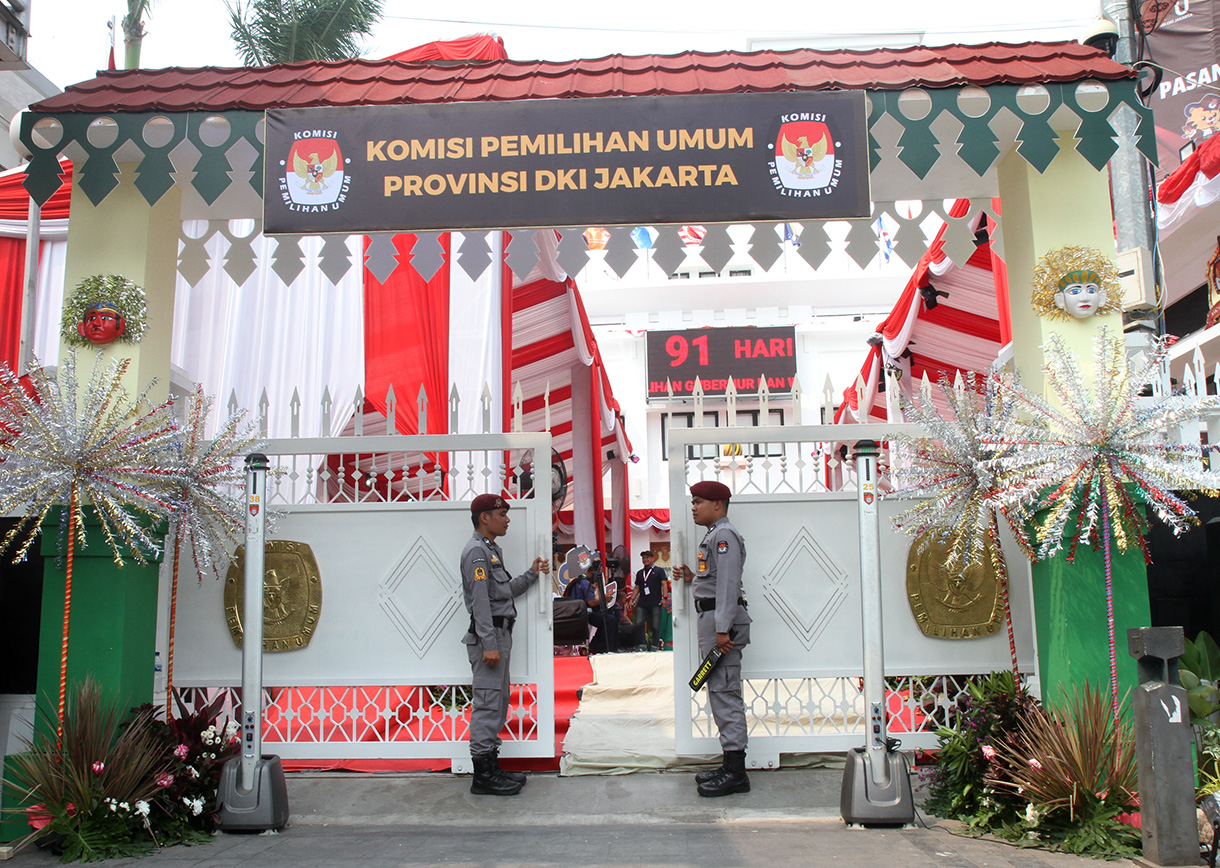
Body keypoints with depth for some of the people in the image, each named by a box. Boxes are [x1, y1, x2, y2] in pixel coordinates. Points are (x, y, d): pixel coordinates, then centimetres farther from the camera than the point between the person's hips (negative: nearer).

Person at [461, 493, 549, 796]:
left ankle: (492, 766, 22)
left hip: (500, 634, 11)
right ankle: (483, 775, -5)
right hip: (488, 636, -11)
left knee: (498, 702, 14)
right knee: (487, 703, -9)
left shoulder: (492, 550, 20)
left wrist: (532, 574, 18)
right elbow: (480, 601, -20)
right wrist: (489, 644, -24)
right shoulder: (476, 551, -12)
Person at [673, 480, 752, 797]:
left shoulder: (724, 535, -11)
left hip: (722, 620, -11)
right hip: (712, 618, 11)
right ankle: (731, 767, 18)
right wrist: (692, 577, 12)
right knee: (720, 693, 12)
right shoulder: (714, 535, 22)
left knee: (724, 692, -10)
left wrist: (722, 629, -24)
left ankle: (735, 773, -8)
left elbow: (728, 584, -19)